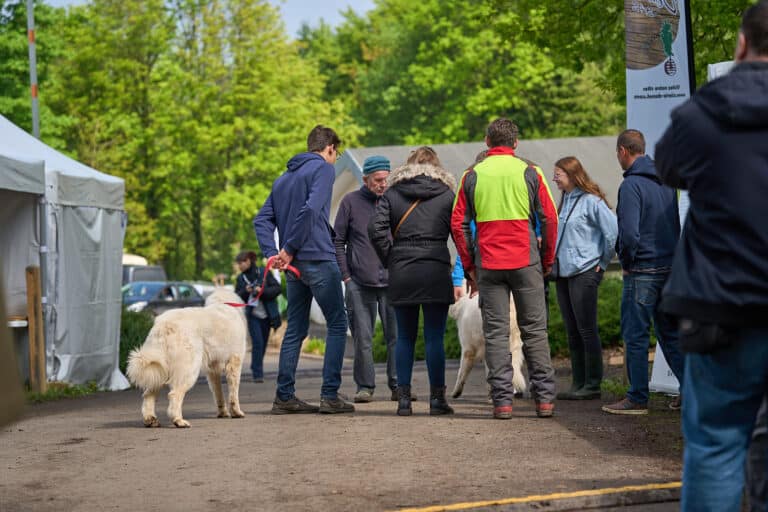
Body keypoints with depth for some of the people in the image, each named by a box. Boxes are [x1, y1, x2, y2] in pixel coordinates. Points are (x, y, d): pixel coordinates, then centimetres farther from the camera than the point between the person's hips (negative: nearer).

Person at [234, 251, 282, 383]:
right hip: (252, 315, 0)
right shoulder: (240, 278, 5)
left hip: (266, 315, 0)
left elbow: (277, 289, -6)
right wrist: (245, 291, -14)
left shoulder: (264, 273, -2)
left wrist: (262, 291, -19)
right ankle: (257, 373, -14)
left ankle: (258, 370, 21)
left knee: (263, 344, 6)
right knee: (257, 342, -14)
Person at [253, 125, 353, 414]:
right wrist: (290, 248, -13)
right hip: (318, 259, -7)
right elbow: (310, 210, -19)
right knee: (337, 324, 0)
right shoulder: (323, 168, -4)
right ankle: (330, 396, -6)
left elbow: (262, 220, 13)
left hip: (294, 266, 8)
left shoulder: (284, 178, 20)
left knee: (295, 330, 11)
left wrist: (271, 253, 0)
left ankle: (284, 396, 10)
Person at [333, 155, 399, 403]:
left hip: (392, 281, 1)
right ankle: (365, 385, 9)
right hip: (359, 284, -1)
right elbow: (338, 241, 7)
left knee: (396, 335, -1)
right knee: (362, 338, 1)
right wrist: (346, 275, 0)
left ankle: (398, 385, 7)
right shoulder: (351, 202, 4)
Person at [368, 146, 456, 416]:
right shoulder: (447, 194, 5)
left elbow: (376, 227, -3)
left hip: (401, 272, 2)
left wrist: (390, 260, 4)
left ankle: (403, 399, 6)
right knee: (434, 337, 1)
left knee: (405, 337, 8)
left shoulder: (392, 194, 8)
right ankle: (437, 398, 2)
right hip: (436, 271, -1)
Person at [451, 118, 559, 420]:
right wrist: (547, 262, 11)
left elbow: (458, 223, 3)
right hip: (526, 263, 0)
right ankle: (544, 398, 5)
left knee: (495, 333, 3)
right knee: (534, 330, 6)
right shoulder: (529, 173, 2)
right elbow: (549, 219, 0)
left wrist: (469, 267, 10)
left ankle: (502, 400, -1)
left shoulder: (472, 176, 5)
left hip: (488, 265, 1)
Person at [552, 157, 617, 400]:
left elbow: (613, 232, -14)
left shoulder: (591, 201, -10)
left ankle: (592, 385, 0)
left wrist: (602, 263, -7)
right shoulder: (565, 201, 15)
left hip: (584, 273, -8)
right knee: (572, 332, 10)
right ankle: (578, 384, 15)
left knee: (586, 330, -5)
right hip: (563, 273, 8)